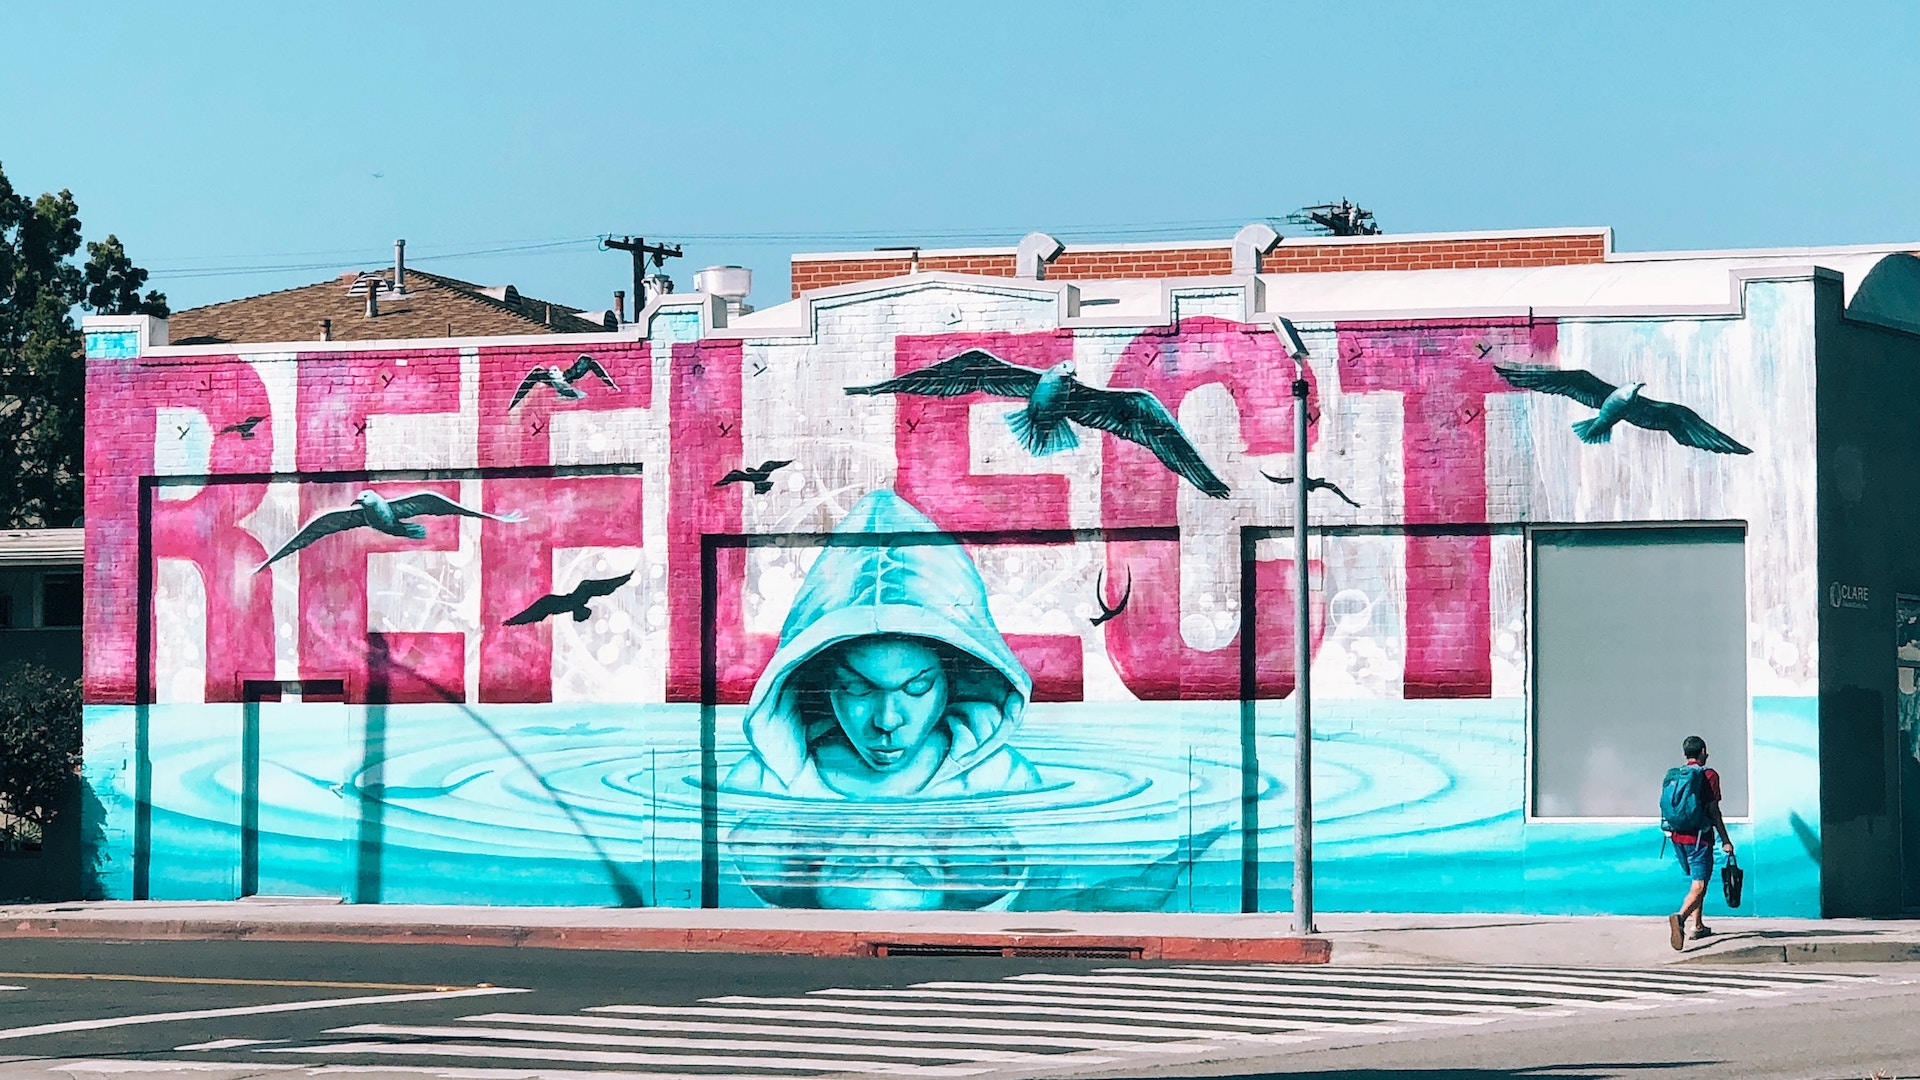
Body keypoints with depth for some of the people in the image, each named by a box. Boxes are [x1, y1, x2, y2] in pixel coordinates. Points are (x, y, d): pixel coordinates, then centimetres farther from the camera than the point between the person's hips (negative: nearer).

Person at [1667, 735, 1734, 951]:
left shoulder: (1674, 775, 10)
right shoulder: (1709, 776, -7)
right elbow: (1713, 811, -10)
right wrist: (1725, 840, -6)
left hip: (1678, 837, 7)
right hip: (1699, 838, -7)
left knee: (1696, 881, 23)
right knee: (1699, 885, -11)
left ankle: (1698, 927, 28)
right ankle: (1680, 916, -36)